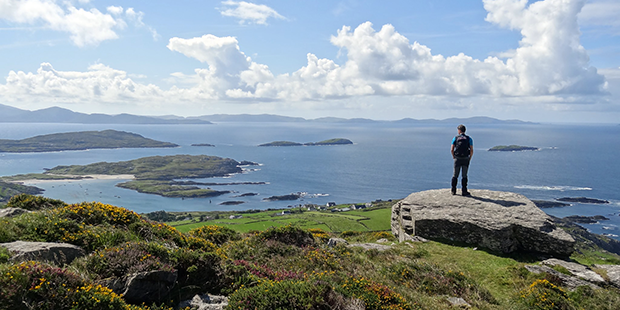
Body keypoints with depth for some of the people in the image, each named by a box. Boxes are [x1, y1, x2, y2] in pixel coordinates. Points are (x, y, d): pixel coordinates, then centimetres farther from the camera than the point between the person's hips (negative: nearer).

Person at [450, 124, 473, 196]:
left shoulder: (455, 138, 1)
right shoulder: (469, 139, 3)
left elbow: (451, 150, -3)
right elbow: (471, 150, -3)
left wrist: (454, 157, 11)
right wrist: (470, 159, 9)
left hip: (457, 159, 0)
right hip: (465, 159, 0)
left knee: (455, 175, 8)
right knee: (464, 176, 4)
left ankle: (453, 191, 9)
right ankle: (464, 191, 3)